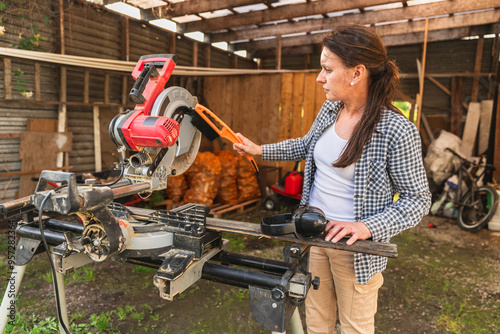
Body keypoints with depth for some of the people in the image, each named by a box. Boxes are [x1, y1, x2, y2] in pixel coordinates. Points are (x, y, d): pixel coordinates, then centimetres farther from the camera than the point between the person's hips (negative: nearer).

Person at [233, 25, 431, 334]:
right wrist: (259, 151, 12)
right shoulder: (330, 109, -2)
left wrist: (367, 227, -26)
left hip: (354, 247, -5)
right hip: (313, 233, 6)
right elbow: (306, 146, 17)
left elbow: (417, 200, -14)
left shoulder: (398, 132, -22)